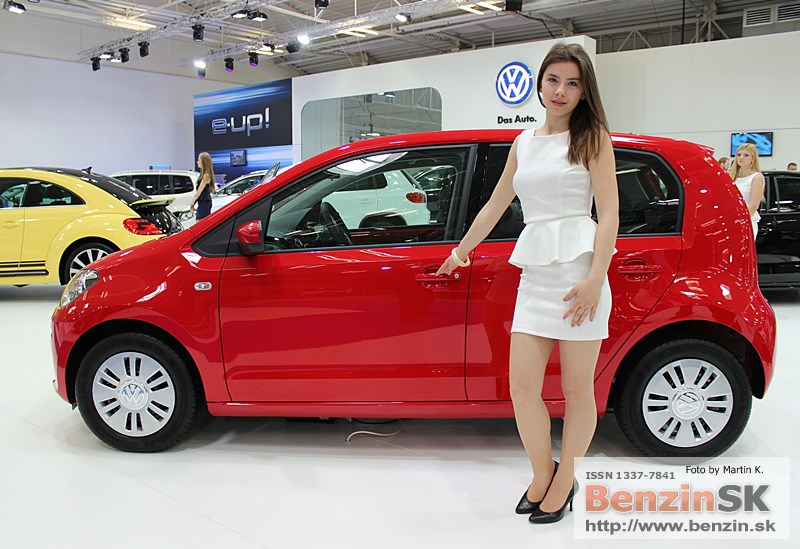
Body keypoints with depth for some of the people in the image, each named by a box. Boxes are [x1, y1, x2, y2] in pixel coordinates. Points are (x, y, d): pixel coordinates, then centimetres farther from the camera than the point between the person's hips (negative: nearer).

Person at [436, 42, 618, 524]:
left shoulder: (592, 136, 4)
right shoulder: (523, 143, 18)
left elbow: (609, 212, -4)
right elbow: (495, 206, 26)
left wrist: (596, 277, -15)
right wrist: (460, 251, 32)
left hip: (580, 267, -4)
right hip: (534, 272, 5)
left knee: (576, 389, 3)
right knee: (522, 386, 1)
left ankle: (563, 484, 21)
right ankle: (542, 473, 24)